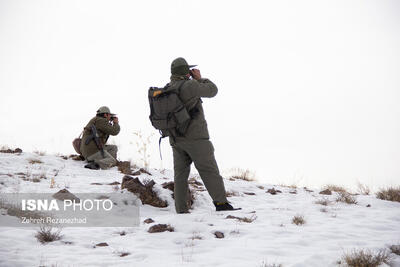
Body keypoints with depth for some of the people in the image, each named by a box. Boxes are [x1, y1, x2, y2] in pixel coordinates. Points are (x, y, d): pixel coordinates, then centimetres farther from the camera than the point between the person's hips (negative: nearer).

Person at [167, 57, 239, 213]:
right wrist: (199, 78, 9)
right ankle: (221, 203, -5)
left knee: (180, 174, 6)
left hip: (176, 139, 7)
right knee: (209, 171, -2)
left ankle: (181, 210, 3)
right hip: (195, 136, -7)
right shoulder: (189, 86, -13)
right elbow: (212, 90, -4)